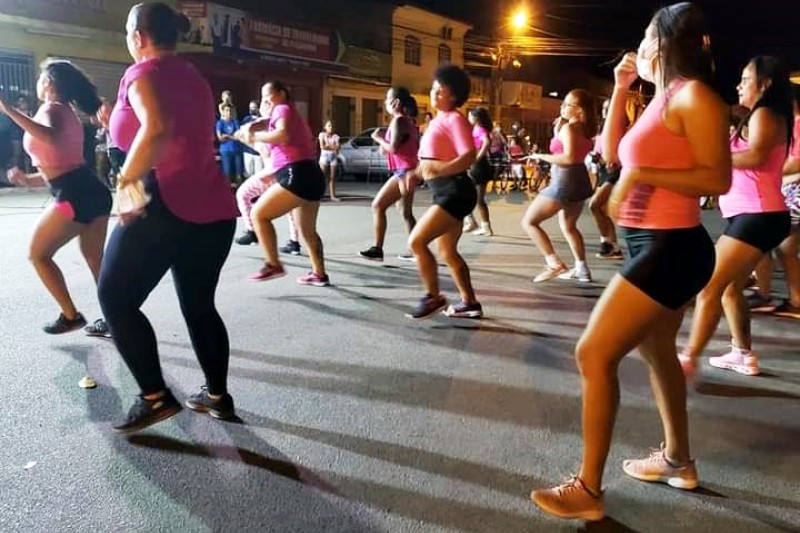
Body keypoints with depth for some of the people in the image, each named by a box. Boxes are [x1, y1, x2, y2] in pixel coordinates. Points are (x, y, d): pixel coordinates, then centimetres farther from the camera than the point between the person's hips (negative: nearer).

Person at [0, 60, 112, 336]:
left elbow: (51, 137, -32)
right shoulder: (67, 112, 23)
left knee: (38, 254, 8)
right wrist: (29, 179, 27)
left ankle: (71, 316, 8)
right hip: (94, 191, 9)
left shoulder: (51, 109, -6)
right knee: (95, 258, 15)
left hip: (75, 196, -9)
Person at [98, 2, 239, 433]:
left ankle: (155, 397, 4)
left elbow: (158, 129, -25)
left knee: (116, 300, 7)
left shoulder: (143, 72, -4)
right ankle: (218, 395, 23)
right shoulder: (192, 77, 20)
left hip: (166, 205, -8)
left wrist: (127, 180, -14)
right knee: (199, 305, 17)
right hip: (214, 208, 8)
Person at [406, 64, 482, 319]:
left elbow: (469, 158, -23)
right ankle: (470, 303, 22)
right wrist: (415, 173, 7)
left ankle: (433, 297, -1)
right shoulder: (437, 121, 18)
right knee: (448, 252, 13)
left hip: (455, 191, -10)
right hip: (444, 192, 10)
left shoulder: (455, 119, -11)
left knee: (416, 241, -14)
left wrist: (438, 170, -30)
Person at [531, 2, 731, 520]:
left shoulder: (694, 96, -13)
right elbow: (612, 153, 17)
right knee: (655, 350, 22)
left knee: (593, 354, -12)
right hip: (657, 246, 11)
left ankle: (588, 491, -2)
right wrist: (620, 90, 13)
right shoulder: (663, 100, 14)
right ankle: (678, 461, 40)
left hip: (670, 247, -11)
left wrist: (641, 175, -24)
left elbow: (718, 179, -20)